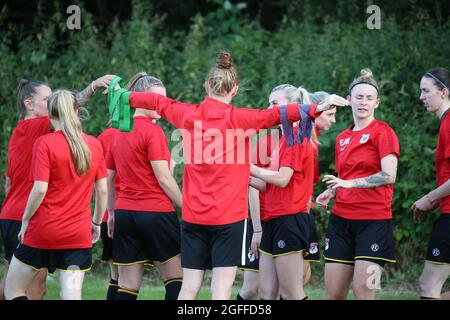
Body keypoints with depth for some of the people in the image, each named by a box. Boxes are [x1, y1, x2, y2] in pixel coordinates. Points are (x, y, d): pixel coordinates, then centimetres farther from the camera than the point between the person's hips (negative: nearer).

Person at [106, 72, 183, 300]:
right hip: (156, 213, -7)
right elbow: (164, 178, -14)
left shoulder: (118, 133, 11)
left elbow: (108, 177, 16)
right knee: (176, 279, 3)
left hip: (125, 213, 7)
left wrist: (112, 213, 24)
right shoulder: (152, 131, -11)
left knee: (128, 286, 5)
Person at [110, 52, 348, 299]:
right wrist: (317, 109, -28)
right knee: (221, 289, -6)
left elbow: (157, 102, 20)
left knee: (190, 287, 7)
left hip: (193, 216, 4)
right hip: (228, 216, -4)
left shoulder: (188, 115, 4)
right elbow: (276, 115, -21)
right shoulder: (238, 119, -8)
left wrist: (125, 96, 37)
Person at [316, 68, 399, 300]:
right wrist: (330, 192, 5)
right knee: (333, 293, 3)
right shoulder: (342, 138, 15)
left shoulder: (383, 132, -4)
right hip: (341, 218, 6)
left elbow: (389, 176, -15)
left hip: (374, 220, -6)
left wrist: (350, 183, -19)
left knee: (363, 291, -11)